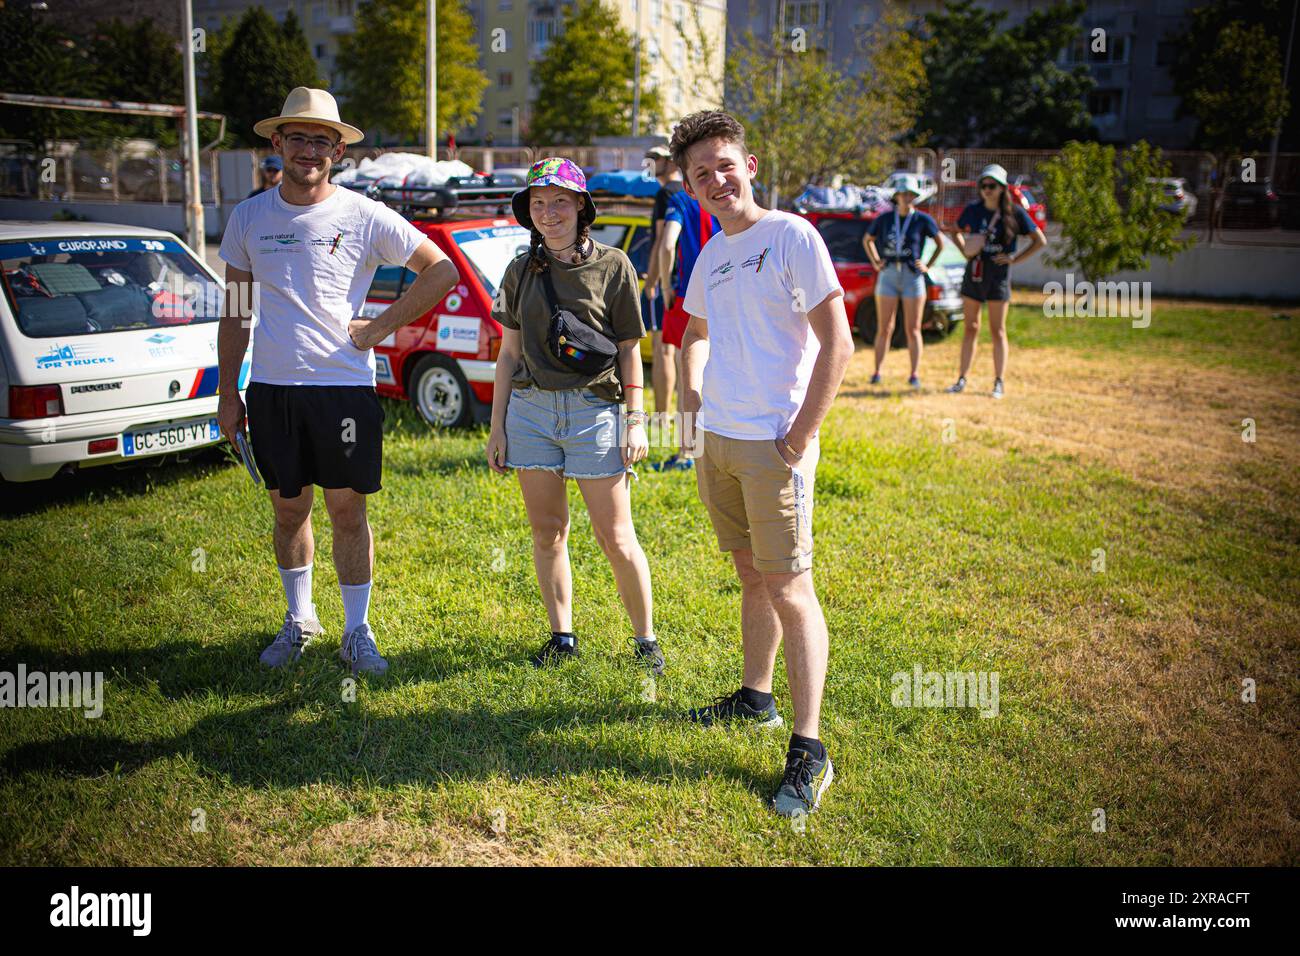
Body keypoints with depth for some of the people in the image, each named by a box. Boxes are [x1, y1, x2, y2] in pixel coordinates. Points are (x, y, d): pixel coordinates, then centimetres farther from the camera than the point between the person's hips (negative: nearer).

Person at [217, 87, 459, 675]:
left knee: (348, 512, 2)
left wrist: (381, 327, -4)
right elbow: (235, 314, 12)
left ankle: (357, 634, 15)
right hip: (271, 386, 3)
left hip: (345, 384, -3)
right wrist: (227, 394, 8)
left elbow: (442, 272, 0)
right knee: (288, 510, 12)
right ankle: (298, 621, 30)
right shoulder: (249, 218, 6)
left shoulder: (364, 217, -3)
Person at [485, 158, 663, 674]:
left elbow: (629, 351, 2)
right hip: (530, 408, 4)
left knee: (616, 539, -1)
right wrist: (497, 425, 9)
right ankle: (562, 636, 22)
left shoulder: (612, 266, 0)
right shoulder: (521, 270, 9)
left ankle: (645, 639, 15)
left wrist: (637, 421, -2)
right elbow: (509, 352, 12)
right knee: (547, 531, 8)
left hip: (595, 409, -3)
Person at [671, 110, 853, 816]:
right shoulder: (711, 255, 13)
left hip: (772, 446, -7)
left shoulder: (791, 236, -8)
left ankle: (808, 750, -2)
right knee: (752, 578, 18)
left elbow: (837, 345, -13)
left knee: (789, 590, -7)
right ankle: (755, 698, 32)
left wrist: (799, 437, -16)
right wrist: (693, 394, 15)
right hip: (716, 442, 7)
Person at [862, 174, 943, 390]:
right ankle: (877, 372, 6)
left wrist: (928, 266, 2)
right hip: (888, 276, 1)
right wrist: (875, 262, 9)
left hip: (912, 276, -1)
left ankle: (915, 374, 5)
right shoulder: (884, 219, 4)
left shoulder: (922, 220, 0)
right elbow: (867, 240, 20)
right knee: (884, 328, 2)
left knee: (913, 329, 1)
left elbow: (940, 243, 10)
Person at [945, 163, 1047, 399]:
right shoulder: (973, 210, 3)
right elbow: (956, 233, 20)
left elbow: (1040, 241, 0)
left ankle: (999, 383, 7)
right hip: (973, 273, 3)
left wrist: (1015, 258, -8)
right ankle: (962, 379, 12)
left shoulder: (1014, 213, -5)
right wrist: (964, 251, 3)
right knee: (969, 328, 7)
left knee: (997, 331, 1)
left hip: (998, 274, -3)